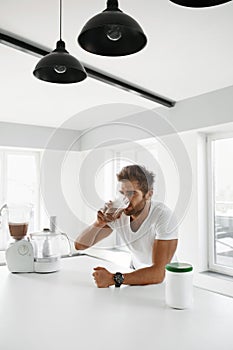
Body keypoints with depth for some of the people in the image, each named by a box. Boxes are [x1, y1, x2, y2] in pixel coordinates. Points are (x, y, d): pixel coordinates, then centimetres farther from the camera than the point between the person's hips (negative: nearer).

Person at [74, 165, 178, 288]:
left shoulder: (163, 216, -26)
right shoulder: (118, 213, -14)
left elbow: (158, 273, -31)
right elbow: (79, 245, -12)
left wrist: (113, 279, -38)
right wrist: (99, 223, -29)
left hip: (163, 281, -4)